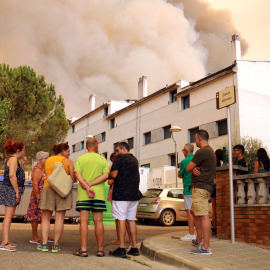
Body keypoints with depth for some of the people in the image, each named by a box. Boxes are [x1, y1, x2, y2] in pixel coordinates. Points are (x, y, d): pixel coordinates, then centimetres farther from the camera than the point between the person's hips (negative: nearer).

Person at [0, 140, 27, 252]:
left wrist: (22, 164, 16)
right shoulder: (13, 159, -11)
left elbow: (19, 175, 23)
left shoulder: (13, 159, 20)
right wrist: (17, 192, -20)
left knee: (9, 216, 12)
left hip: (12, 191, 10)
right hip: (10, 190, -10)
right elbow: (12, 175, -22)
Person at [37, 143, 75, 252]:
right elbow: (73, 178, -2)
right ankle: (56, 245, 1)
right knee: (59, 218, 0)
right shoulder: (68, 161, 3)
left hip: (48, 188, 2)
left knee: (45, 218, 5)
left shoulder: (47, 161, 15)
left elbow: (47, 175, 17)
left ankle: (44, 244, 0)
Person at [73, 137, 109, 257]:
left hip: (83, 194, 0)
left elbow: (77, 175, -8)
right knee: (98, 221, 5)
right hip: (99, 194, 1)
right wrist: (91, 184, -9)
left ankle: (83, 249, -1)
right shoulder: (102, 159, 6)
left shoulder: (80, 159, 5)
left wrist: (87, 188, -14)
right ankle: (100, 249, 9)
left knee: (84, 221, 1)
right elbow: (106, 175, -6)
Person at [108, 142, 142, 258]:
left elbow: (114, 174, -13)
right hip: (134, 194, 7)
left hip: (121, 194, -7)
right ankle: (134, 248, 12)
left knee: (121, 220, -5)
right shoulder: (134, 160, 18)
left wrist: (107, 175, 8)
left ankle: (121, 249, -6)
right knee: (131, 220, 10)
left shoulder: (120, 157, -4)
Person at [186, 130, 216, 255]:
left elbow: (188, 168, -10)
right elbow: (191, 168, 17)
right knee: (196, 213, 20)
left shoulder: (202, 152, -14)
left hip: (200, 187, -11)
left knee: (204, 216, -12)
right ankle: (198, 240, 30)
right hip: (205, 187, 11)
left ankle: (206, 247, -12)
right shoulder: (210, 151, 20)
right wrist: (194, 169, -5)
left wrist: (192, 168, 11)